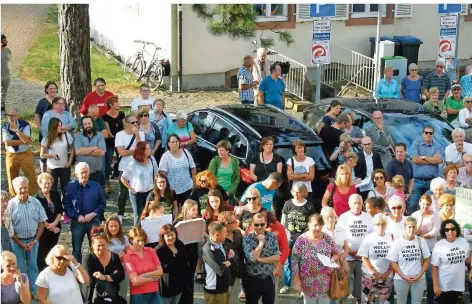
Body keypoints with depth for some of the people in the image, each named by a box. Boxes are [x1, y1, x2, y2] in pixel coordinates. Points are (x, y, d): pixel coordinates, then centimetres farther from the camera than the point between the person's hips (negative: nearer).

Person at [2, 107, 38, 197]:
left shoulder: (25, 125, -11)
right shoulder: (5, 126, -6)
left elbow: (26, 140, -24)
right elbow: (7, 142, -17)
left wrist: (16, 129, -28)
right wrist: (23, 141, -20)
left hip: (25, 154, -2)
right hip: (11, 155, 2)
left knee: (30, 177, 1)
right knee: (12, 179, 11)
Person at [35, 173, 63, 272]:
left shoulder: (56, 195, 4)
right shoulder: (36, 198, -13)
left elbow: (60, 211, 6)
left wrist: (55, 223, -10)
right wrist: (50, 227, -11)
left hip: (56, 228, 5)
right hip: (42, 230, -5)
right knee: (42, 254, -2)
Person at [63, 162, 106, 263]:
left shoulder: (96, 187, 0)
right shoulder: (70, 187, -5)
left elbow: (103, 204, 3)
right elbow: (67, 205, -4)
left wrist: (93, 214, -11)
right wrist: (77, 216, -15)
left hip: (94, 220, 1)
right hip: (77, 221, -1)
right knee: (76, 250, 9)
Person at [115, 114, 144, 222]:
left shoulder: (140, 133, 0)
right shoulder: (120, 135, -8)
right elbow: (121, 152, -17)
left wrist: (137, 134, -18)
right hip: (125, 168, -2)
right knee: (124, 191, 5)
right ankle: (120, 214, 17)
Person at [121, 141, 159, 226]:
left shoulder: (152, 159, -7)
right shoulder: (133, 164, -18)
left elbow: (156, 173, 8)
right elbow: (123, 178, -10)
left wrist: (155, 186, 3)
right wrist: (131, 189, -10)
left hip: (149, 191, 3)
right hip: (136, 193, -3)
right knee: (138, 215, 6)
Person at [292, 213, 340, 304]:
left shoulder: (327, 238, -1)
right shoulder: (301, 240, -11)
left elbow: (336, 253, 9)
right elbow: (295, 261, -9)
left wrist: (332, 260, -15)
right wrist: (296, 281, -11)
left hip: (325, 282, 2)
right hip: (309, 283, -2)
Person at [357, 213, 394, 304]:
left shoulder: (391, 238, 0)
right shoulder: (368, 238, -4)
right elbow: (364, 258, -4)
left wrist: (387, 273, -6)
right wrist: (375, 273, -9)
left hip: (387, 277, 2)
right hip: (370, 276, -2)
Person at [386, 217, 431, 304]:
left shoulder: (421, 241, -1)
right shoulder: (397, 242, -7)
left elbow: (426, 260, 4)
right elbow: (393, 262, -4)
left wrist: (420, 275, -7)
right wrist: (404, 276, -12)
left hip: (419, 279, 1)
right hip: (401, 279, -1)